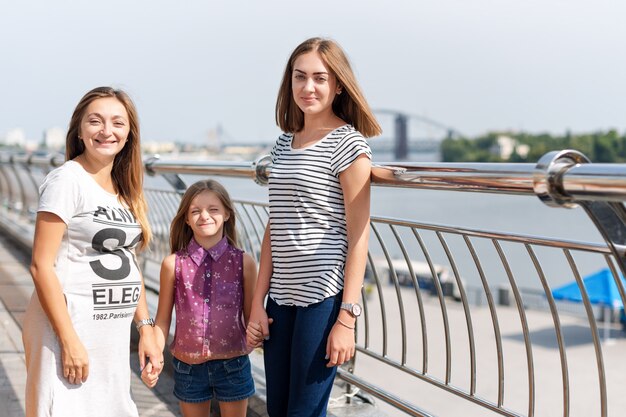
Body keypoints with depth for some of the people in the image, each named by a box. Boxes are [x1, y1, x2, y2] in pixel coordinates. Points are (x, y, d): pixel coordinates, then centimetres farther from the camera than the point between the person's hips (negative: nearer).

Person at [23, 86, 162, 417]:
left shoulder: (124, 188, 11)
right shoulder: (67, 180, -11)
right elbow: (41, 266, -15)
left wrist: (145, 328, 10)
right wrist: (69, 340, -18)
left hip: (114, 333, 7)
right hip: (70, 327, -7)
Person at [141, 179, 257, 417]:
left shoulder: (243, 262, -5)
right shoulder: (173, 264, -5)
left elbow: (251, 318, 0)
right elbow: (163, 320, 1)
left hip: (233, 365, 0)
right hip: (188, 367, 1)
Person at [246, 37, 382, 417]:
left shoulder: (348, 144, -7)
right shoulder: (284, 144, 12)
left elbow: (358, 236, -10)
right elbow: (274, 231, 13)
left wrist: (347, 318, -14)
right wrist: (258, 303, 9)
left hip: (324, 297, -7)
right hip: (281, 296, 7)